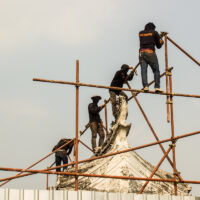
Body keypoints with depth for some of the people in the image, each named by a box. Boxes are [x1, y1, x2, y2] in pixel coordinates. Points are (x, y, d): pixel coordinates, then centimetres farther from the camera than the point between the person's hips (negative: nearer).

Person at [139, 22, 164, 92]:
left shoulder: (140, 33, 21)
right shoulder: (154, 33, 11)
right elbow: (159, 45, 13)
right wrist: (161, 42, 36)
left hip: (141, 52, 3)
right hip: (150, 52, -3)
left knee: (143, 70, -6)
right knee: (156, 70, 1)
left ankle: (145, 86, -22)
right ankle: (157, 87, -11)